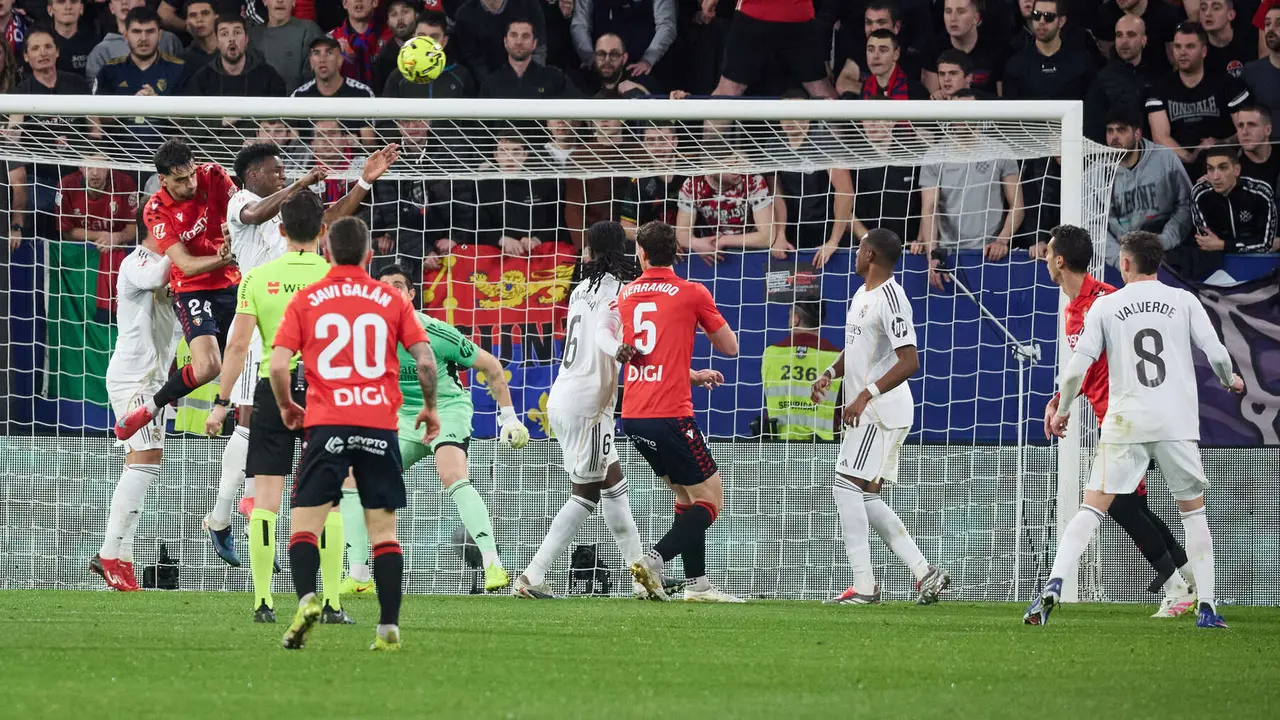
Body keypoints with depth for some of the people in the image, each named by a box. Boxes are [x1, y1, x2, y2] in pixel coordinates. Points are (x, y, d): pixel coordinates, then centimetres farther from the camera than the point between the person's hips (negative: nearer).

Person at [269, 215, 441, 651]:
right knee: (383, 529, 8)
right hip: (380, 424, 1)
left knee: (304, 522, 2)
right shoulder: (390, 300, 7)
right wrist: (430, 407, 18)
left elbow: (278, 365, -3)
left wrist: (286, 407, 16)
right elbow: (425, 360, 1)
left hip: (326, 423, -1)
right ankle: (389, 628, 2)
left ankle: (307, 599, -24)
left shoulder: (305, 301, 5)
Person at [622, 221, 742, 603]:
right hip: (670, 414, -6)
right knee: (710, 499, 1)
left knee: (687, 496, 18)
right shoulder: (692, 294, -4)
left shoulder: (626, 295, 11)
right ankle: (654, 559, -18)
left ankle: (697, 584, 13)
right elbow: (730, 348, 6)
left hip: (632, 415, 6)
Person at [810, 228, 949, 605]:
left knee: (847, 488, -14)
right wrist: (829, 373, 10)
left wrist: (866, 394, -29)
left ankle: (864, 585, -14)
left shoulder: (890, 298, -16)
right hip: (865, 414, 11)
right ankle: (924, 571, 11)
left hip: (882, 412, -11)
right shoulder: (862, 295, 16)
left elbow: (910, 362, -23)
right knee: (865, 498, 10)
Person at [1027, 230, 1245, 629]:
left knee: (1092, 508, 0)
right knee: (1194, 511, 14)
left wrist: (1061, 410, 16)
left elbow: (1077, 366, -1)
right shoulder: (1183, 301, 5)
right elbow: (1216, 354, 0)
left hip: (1125, 425, -1)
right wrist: (1230, 380, 24)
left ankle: (1054, 584, -18)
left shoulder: (1106, 305, 3)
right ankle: (1206, 607, 8)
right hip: (1178, 422, 1)